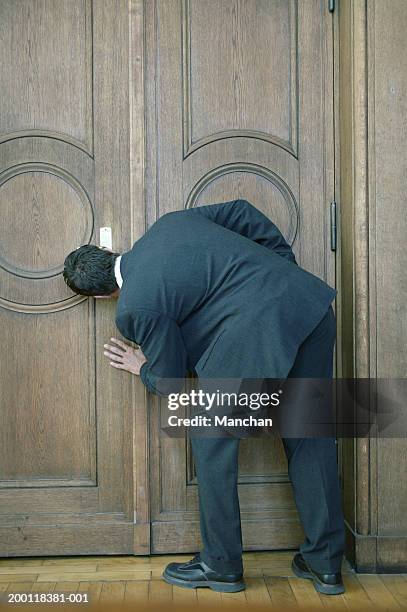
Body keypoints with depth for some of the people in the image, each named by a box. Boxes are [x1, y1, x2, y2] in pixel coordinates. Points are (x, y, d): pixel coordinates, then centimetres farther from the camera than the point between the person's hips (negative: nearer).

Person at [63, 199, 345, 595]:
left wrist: (142, 368, 31)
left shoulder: (134, 307, -2)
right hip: (312, 300, 8)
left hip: (257, 330, -8)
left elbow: (171, 384, 8)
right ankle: (325, 565, 27)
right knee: (309, 439, 16)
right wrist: (287, 273, 27)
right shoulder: (170, 222, 17)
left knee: (212, 446, 13)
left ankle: (222, 566, 25)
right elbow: (244, 213, 23)